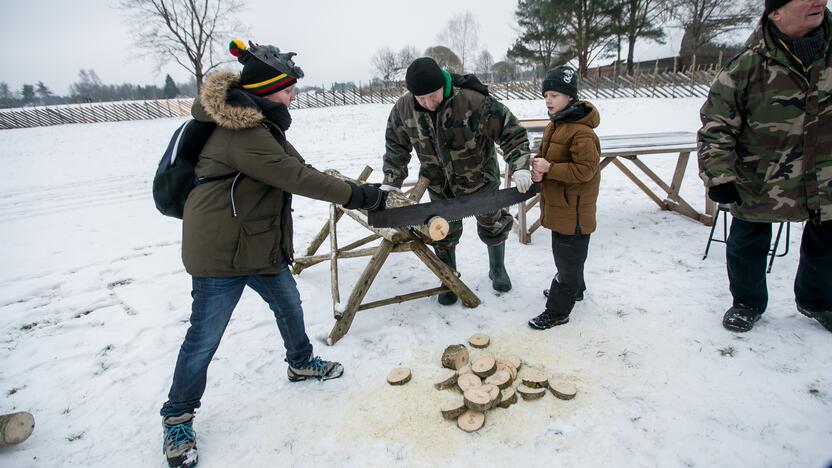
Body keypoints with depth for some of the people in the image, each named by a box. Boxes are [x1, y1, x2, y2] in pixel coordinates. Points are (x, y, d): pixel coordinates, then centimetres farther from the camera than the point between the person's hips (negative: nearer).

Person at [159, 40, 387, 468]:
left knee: (289, 305, 21)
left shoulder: (260, 123, 8)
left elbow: (296, 170, 11)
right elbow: (296, 177, -26)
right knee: (205, 338, 5)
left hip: (262, 243, 10)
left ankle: (301, 364, 46)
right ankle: (177, 417, 27)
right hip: (220, 252, -9)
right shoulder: (241, 135, -25)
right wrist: (356, 195, -19)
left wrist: (350, 193, 5)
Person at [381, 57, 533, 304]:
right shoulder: (403, 108, -18)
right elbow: (396, 147, -3)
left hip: (479, 178, -2)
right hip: (439, 183, 2)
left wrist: (519, 166, -36)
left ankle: (497, 269, 43)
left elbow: (511, 131, -24)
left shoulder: (474, 101, -31)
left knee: (492, 226, 15)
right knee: (444, 233, 10)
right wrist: (390, 181, -12)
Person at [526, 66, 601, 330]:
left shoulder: (582, 132, -23)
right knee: (563, 252, 25)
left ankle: (558, 311, 14)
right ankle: (574, 289, 46)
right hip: (558, 204, 10)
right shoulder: (553, 125, 8)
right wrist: (537, 169, -6)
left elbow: (585, 169, -26)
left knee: (568, 258, 3)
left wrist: (548, 168, -25)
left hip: (574, 208, -9)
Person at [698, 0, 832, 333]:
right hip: (759, 184, -4)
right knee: (747, 244, 8)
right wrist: (719, 175, -23)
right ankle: (748, 302, 34)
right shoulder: (748, 66, -18)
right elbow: (716, 126, -16)